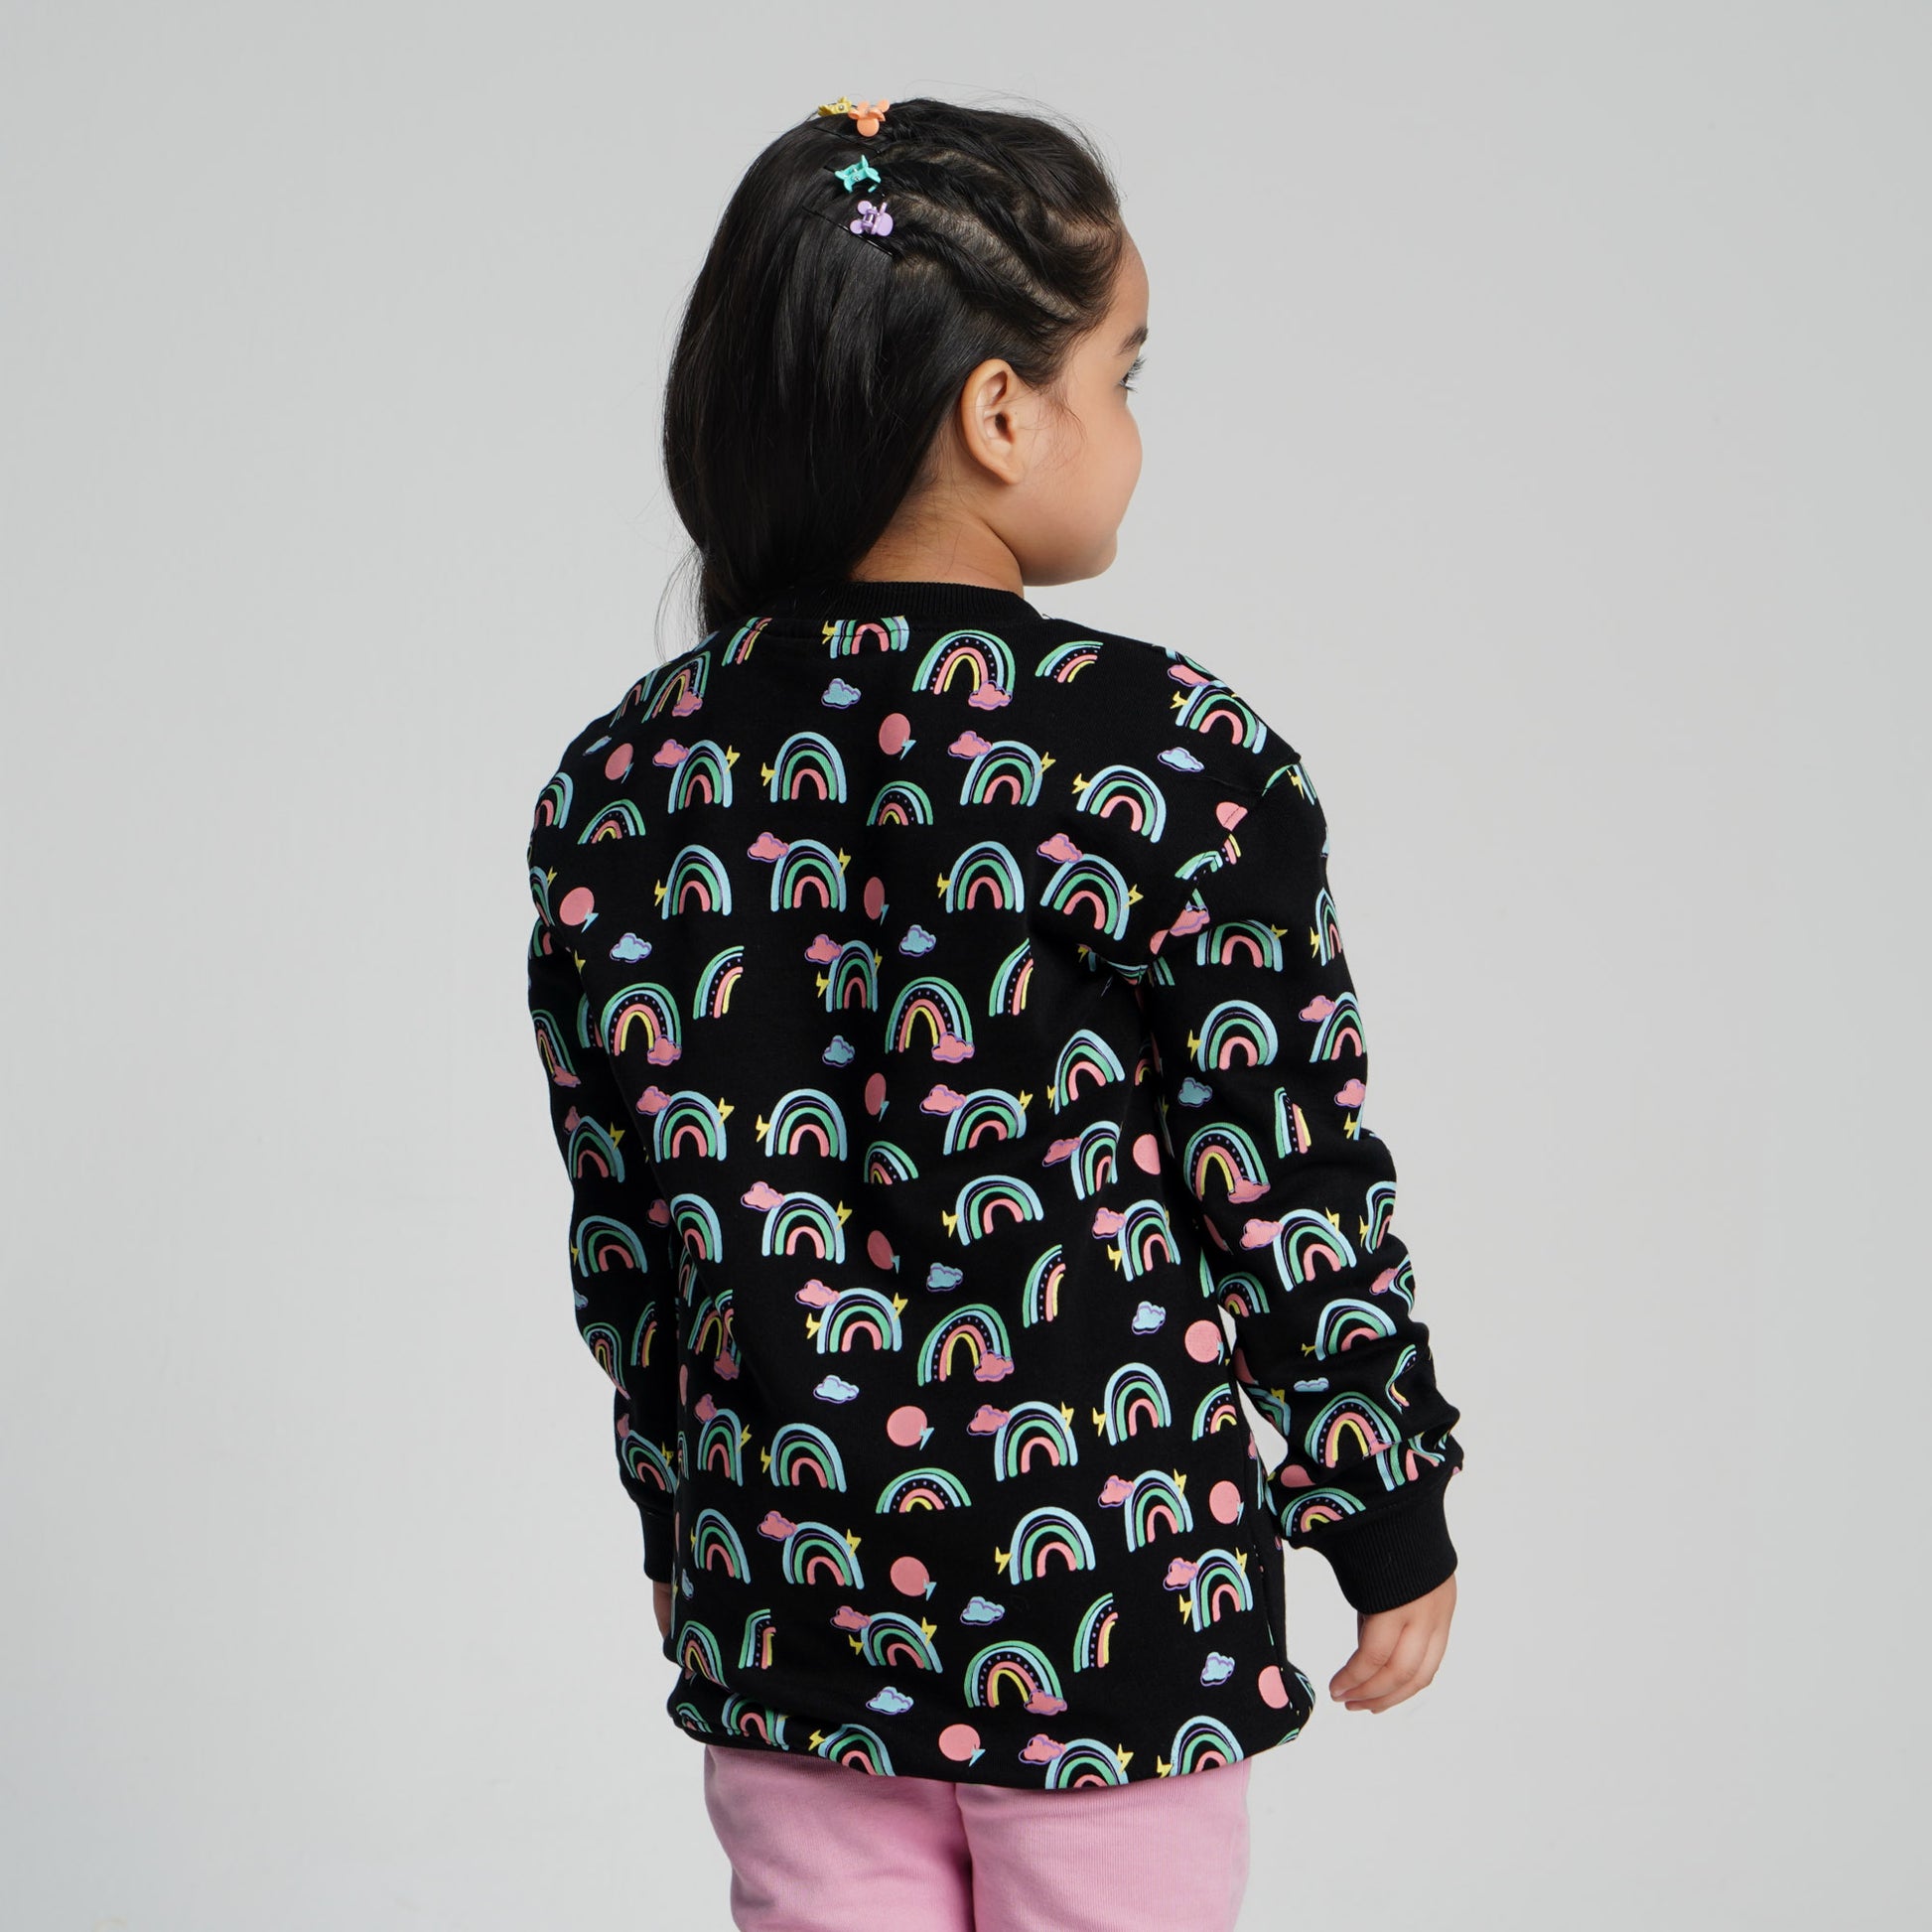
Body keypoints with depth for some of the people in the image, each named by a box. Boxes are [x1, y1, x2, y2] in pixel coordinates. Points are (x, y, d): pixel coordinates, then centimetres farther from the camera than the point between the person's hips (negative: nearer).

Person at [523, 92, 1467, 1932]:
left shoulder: (620, 785, -3)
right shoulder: (1180, 760, -15)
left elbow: (625, 1247, 4)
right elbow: (1293, 1193, -11)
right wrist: (1395, 1518, 3)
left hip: (781, 1596, 4)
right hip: (1113, 1611, -3)